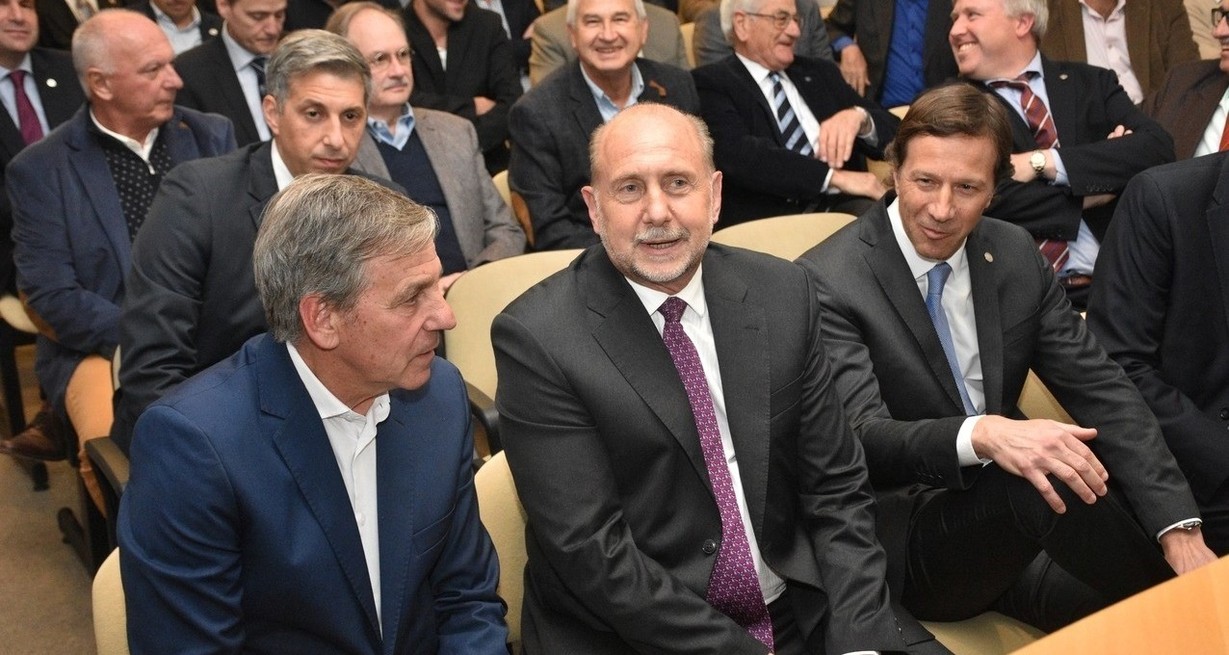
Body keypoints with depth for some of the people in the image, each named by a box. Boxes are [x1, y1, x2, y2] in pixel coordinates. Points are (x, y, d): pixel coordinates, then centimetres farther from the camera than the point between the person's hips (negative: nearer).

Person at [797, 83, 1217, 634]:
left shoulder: (1015, 254, 3)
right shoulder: (828, 282, -14)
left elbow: (1101, 391, 2)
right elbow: (863, 439, -24)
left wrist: (1180, 530, -11)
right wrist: (981, 435, -43)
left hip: (1014, 531, 5)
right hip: (906, 543, -4)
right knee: (1042, 481, -31)